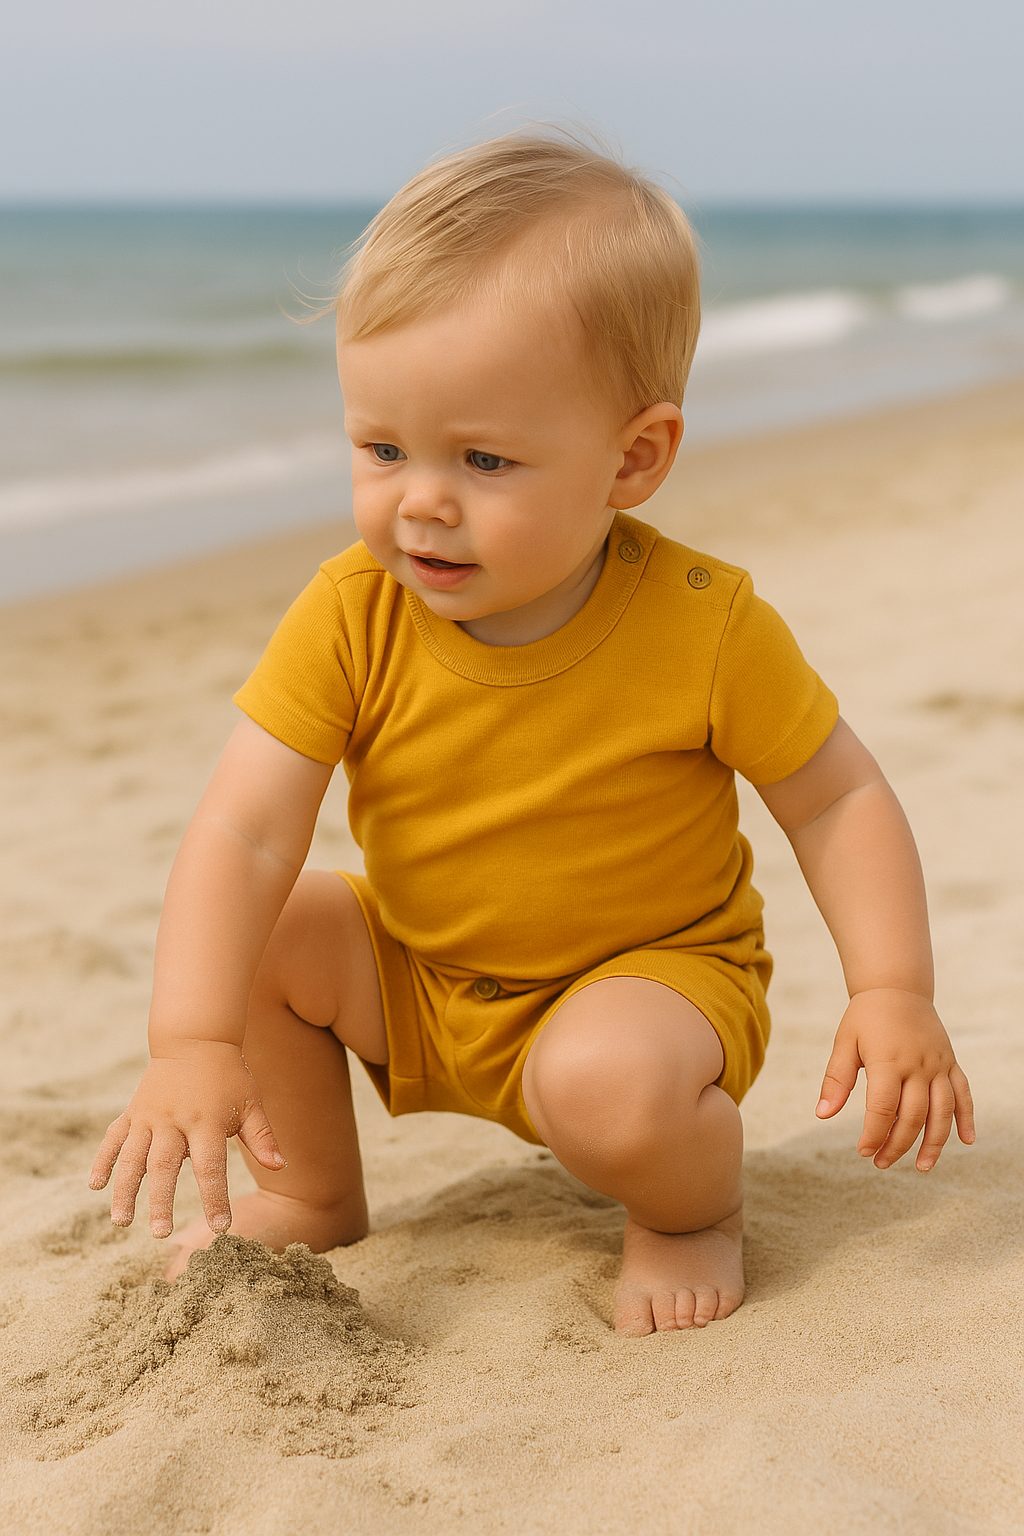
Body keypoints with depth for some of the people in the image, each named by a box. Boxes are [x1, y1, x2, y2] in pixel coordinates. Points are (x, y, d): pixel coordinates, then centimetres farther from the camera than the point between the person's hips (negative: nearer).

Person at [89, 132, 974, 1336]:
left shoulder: (705, 626, -23)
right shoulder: (351, 619, -19)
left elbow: (838, 798, -10)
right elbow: (243, 834, -24)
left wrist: (892, 992, -22)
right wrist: (191, 1046, -36)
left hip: (652, 973, -4)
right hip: (418, 980, 4)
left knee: (607, 1083, -34)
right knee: (254, 938, -14)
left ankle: (693, 1210, 2)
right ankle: (313, 1196, 11)